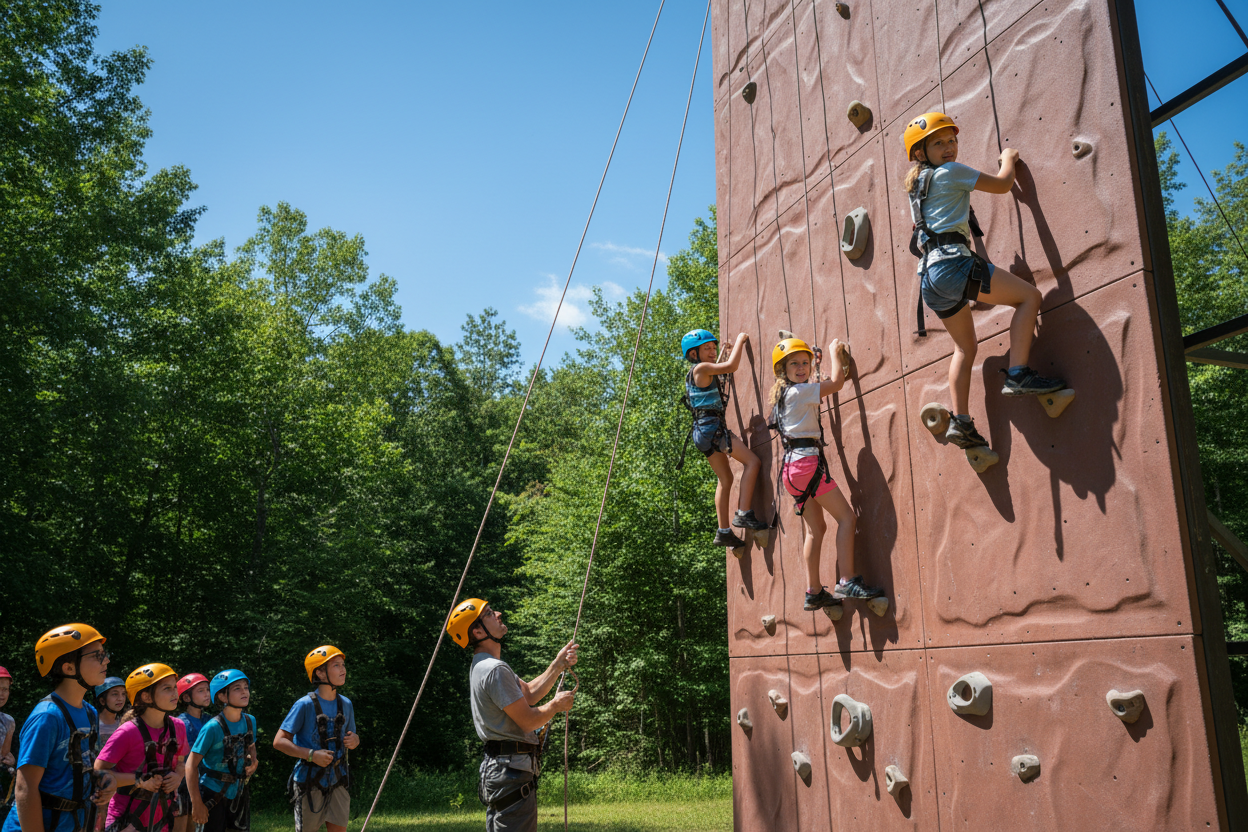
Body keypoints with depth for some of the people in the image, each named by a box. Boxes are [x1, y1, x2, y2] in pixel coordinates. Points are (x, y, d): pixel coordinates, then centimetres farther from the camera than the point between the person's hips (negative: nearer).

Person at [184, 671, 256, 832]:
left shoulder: (250, 721, 0)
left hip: (237, 793, 6)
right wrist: (197, 804, -16)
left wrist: (253, 761, -3)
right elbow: (191, 765, -15)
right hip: (212, 794, -6)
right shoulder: (213, 727, -17)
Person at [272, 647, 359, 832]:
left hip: (337, 781, 5)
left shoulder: (345, 704, 6)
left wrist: (354, 740, -5)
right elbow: (279, 741, -12)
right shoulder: (305, 705, -11)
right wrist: (311, 754, -21)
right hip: (309, 780, -5)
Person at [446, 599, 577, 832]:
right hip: (512, 769, -11)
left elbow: (529, 693, 20)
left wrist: (558, 665, 13)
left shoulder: (483, 666, 16)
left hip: (497, 767, 11)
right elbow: (528, 721, -18)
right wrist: (556, 705, 0)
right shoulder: (495, 669, -19)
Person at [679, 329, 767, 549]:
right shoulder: (700, 368, -9)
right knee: (752, 460, -12)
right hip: (711, 426, -10)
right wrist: (740, 341, -4)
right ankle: (743, 514, -16)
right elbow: (731, 366, -18)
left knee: (725, 478, 13)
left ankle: (723, 531, 12)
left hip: (704, 432, 10)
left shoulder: (700, 373, 20)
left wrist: (724, 353, 39)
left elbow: (717, 373, 43)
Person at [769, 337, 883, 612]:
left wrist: (815, 359, 35)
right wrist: (835, 352, 8)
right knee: (847, 516, -7)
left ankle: (814, 592, 11)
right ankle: (847, 581, -14)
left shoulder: (783, 394, 18)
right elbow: (836, 382, -8)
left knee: (816, 528, 12)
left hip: (792, 466, 10)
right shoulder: (800, 391, -8)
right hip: (807, 461, -10)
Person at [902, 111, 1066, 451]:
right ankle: (1017, 374, -12)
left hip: (930, 274, 9)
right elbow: (1003, 184, 7)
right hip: (951, 262, -9)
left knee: (965, 348, 17)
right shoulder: (950, 172, 0)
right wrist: (1008, 157, 27)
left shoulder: (917, 184, 24)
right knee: (1029, 296, -2)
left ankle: (961, 421, 9)